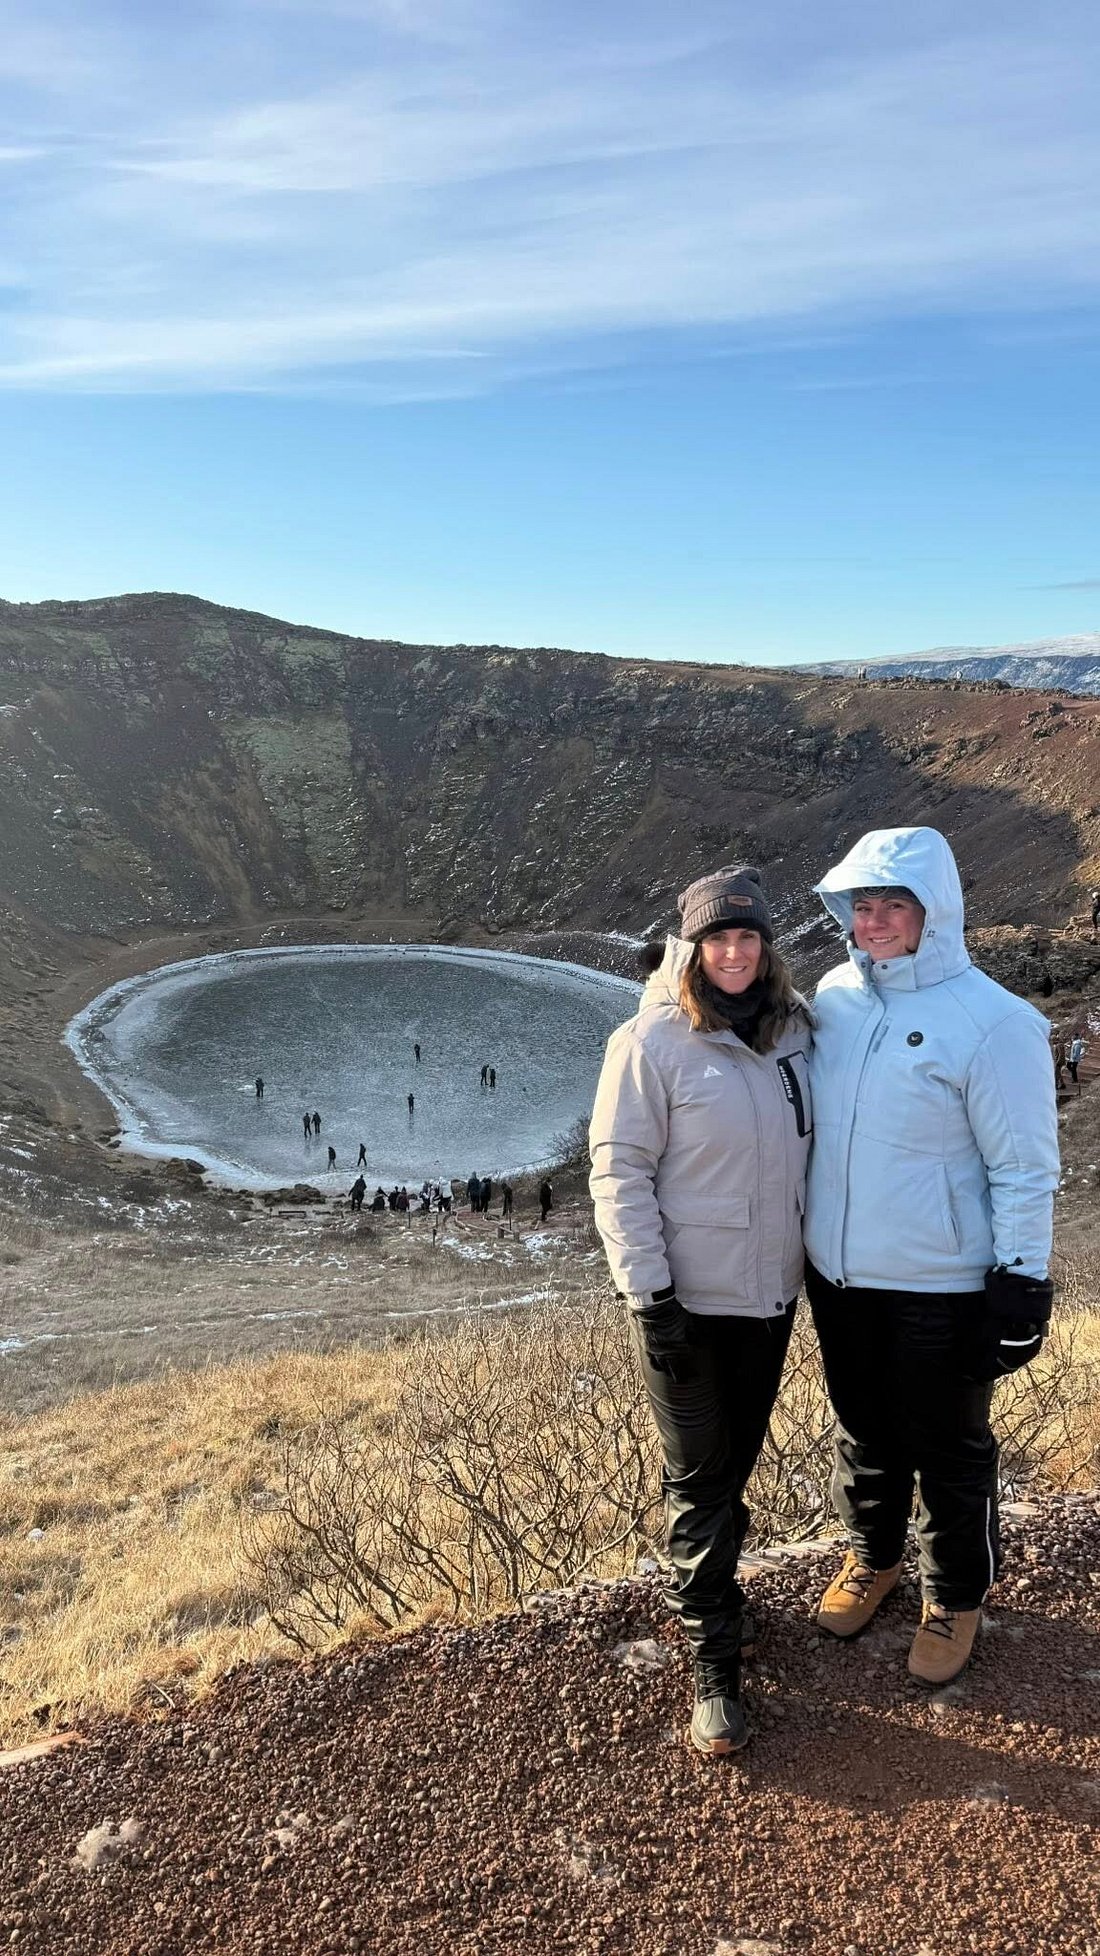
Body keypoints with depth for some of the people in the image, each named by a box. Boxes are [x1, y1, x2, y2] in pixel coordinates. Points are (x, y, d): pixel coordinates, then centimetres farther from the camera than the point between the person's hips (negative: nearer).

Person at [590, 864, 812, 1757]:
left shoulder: (791, 1034, 2)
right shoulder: (652, 1043, -15)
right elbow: (620, 1174, -14)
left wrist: (805, 1262, 13)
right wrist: (650, 1294, -17)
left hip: (772, 1293, 5)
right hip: (689, 1302, -5)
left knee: (736, 1466, 19)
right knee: (699, 1481, 5)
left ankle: (703, 1588, 40)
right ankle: (714, 1665, 16)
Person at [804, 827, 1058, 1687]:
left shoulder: (992, 1021, -19)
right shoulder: (835, 995, -2)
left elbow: (1026, 1168, -13)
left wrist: (1020, 1287, -12)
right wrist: (806, 1233, 15)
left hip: (940, 1287, -5)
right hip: (840, 1272, 5)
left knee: (949, 1451, 15)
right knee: (864, 1430, 24)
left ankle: (956, 1597, 39)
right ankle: (872, 1556, 49)